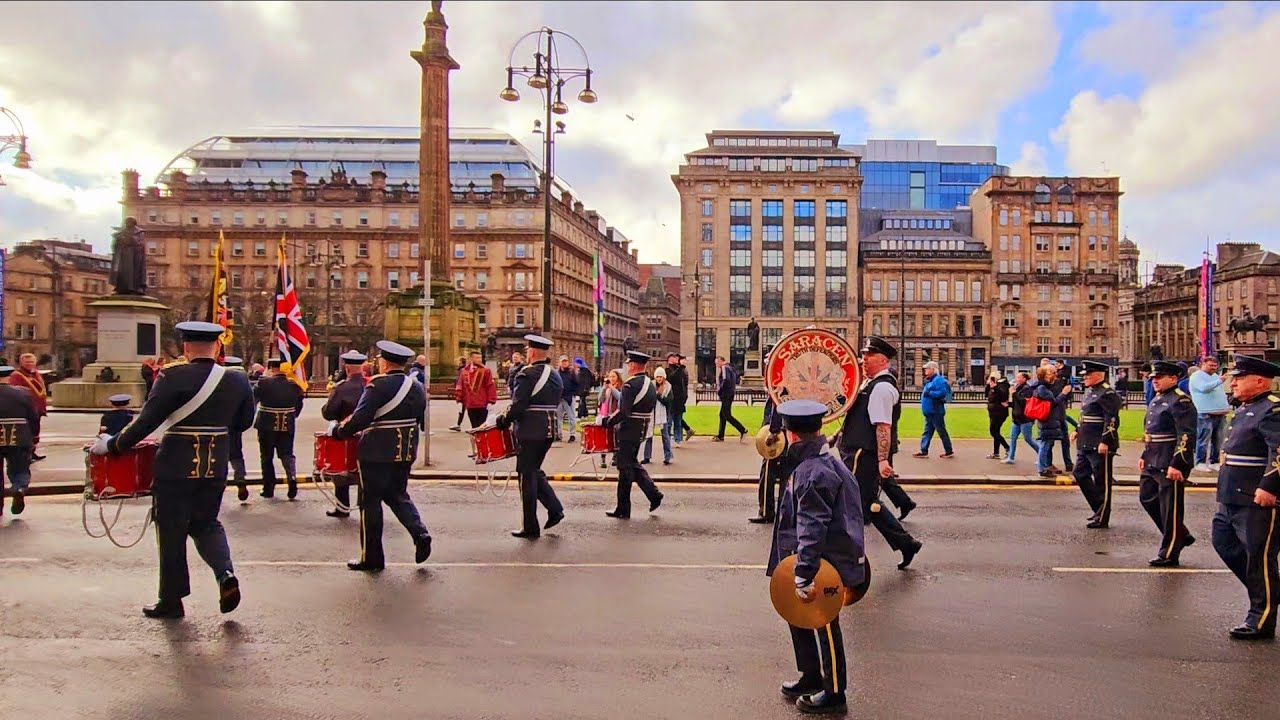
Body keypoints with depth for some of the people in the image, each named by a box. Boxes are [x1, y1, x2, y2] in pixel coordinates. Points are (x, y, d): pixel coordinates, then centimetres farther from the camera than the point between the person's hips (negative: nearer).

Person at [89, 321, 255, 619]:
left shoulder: (174, 377, -14)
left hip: (176, 468, -4)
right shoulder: (237, 380, 0)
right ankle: (226, 573, -3)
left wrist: (112, 445, -3)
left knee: (172, 530, 10)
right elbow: (243, 423, 10)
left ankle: (171, 600, 20)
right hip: (216, 468, 4)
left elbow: (147, 421, -15)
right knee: (206, 522, 20)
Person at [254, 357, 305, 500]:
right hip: (287, 426, 2)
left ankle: (268, 488, 12)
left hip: (267, 425, -2)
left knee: (267, 456, 10)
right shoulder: (294, 384, -3)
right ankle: (292, 477, -15)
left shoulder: (264, 383, -13)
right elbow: (299, 405, 4)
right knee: (287, 454, 10)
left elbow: (253, 398, -2)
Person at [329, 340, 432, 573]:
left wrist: (336, 431, -5)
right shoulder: (418, 387, 7)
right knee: (398, 496, 21)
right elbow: (421, 423, 12)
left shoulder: (378, 386, -15)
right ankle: (420, 534, 2)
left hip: (377, 453, -7)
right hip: (405, 453, 7)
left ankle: (371, 558, 12)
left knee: (370, 502, 5)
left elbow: (359, 420, -20)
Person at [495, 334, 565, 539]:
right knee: (535, 471, 22)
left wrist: (503, 421, -3)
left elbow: (517, 405, -18)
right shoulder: (556, 375, 10)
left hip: (530, 431, -8)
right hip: (550, 430, 8)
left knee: (527, 476, 2)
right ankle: (554, 509, 13)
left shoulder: (527, 374, -15)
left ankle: (530, 528, 8)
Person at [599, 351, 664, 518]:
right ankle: (654, 495, 14)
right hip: (642, 430, 9)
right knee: (633, 464, 21)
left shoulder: (630, 385, -18)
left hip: (629, 431, -9)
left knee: (625, 468, 0)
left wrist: (605, 421, -15)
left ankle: (623, 510, 7)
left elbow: (623, 412, -24)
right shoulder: (650, 384, 9)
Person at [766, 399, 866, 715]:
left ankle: (833, 694, 23)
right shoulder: (821, 463, 6)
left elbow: (812, 530, -28)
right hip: (823, 559, 10)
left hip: (825, 565, -10)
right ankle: (811, 677, 37)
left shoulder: (813, 473, -26)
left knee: (825, 626, 6)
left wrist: (803, 576, -26)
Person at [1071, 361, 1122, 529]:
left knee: (1102, 482, 1)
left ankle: (1102, 517, 10)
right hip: (1086, 444, 10)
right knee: (1081, 474, 15)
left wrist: (1105, 441, -24)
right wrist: (1078, 431, 15)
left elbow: (1112, 420, -20)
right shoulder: (1089, 391, 14)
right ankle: (1099, 508, 27)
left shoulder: (1107, 393, -15)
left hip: (1100, 446, -10)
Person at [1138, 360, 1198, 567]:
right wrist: (1145, 456, 18)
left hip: (1171, 464, -10)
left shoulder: (1180, 401, -15)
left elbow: (1186, 436, -21)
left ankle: (1169, 554, 10)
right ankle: (1180, 536, 30)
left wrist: (1176, 465, -24)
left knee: (1170, 509, 0)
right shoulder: (1157, 400, 14)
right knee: (1147, 498, 16)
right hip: (1153, 463, 10)